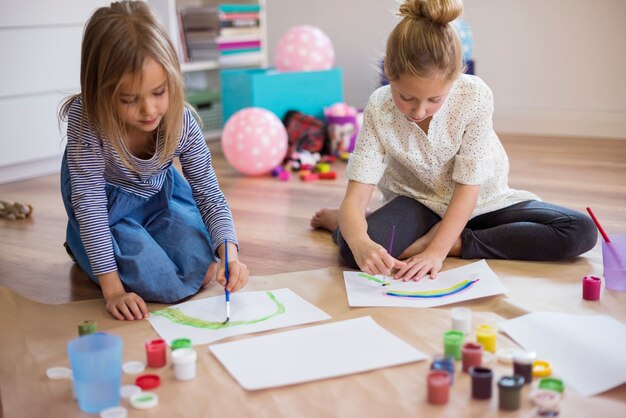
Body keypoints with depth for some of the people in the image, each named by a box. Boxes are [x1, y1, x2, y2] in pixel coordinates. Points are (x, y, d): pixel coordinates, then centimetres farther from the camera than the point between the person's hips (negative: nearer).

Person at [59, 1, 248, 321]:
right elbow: (89, 202, -31)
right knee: (168, 286, -17)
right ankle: (82, 248, 11)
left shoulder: (183, 121, -25)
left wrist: (229, 254, -34)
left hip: (160, 193, 3)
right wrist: (112, 289, -32)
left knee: (200, 269, -13)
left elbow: (209, 194, -16)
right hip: (107, 207, -3)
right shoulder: (85, 119, -34)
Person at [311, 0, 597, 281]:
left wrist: (438, 250, -32)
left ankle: (453, 242, -18)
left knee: (581, 232, -19)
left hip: (480, 201, 2)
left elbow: (468, 188, -21)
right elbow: (355, 197, -26)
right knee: (353, 251, -35)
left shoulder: (475, 96, -26)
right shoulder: (379, 110, -22)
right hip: (418, 200, -2)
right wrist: (360, 241, -49)